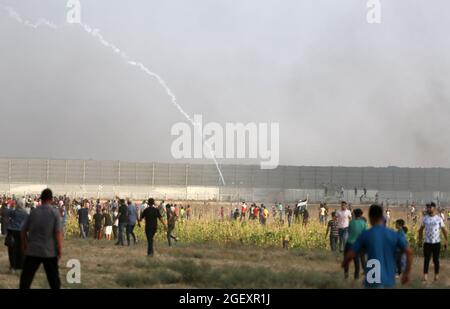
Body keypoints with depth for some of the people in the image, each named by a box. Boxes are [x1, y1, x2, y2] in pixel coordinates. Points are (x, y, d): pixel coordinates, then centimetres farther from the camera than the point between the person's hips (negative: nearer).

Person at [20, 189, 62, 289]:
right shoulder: (55, 213, -7)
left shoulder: (33, 212, 1)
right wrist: (60, 250, -4)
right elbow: (58, 233, -13)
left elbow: (23, 231, 4)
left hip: (32, 251, 2)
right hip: (50, 252, -1)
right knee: (53, 278, 9)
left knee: (26, 278, 9)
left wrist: (24, 245, 19)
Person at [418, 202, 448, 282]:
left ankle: (436, 275, 18)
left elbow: (444, 230, 2)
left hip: (436, 243, -1)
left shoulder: (439, 219, -3)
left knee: (436, 260, 6)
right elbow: (421, 230, 13)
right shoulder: (425, 218, 3)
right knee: (426, 259, -1)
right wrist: (420, 240, 10)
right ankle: (425, 275, 2)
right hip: (427, 243, 1)